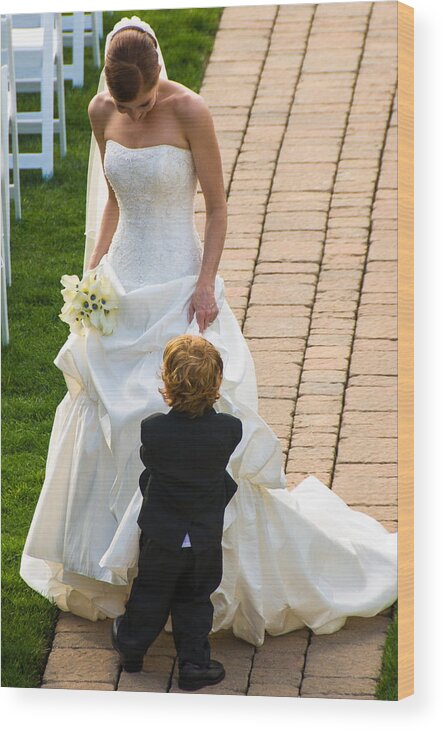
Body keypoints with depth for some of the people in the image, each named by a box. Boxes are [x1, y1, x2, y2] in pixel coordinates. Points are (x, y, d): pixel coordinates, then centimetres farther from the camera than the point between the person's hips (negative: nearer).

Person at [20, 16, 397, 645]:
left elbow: (218, 206, -8)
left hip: (177, 286, -5)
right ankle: (116, 564, 25)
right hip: (123, 284, 5)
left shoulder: (189, 112, -14)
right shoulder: (103, 113, 1)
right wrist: (95, 268, 5)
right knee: (106, 424, 10)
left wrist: (206, 282, -16)